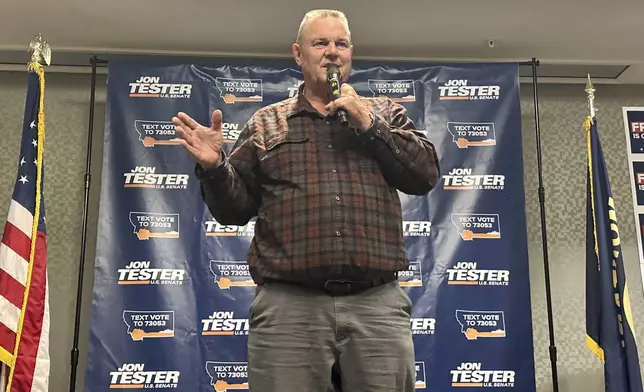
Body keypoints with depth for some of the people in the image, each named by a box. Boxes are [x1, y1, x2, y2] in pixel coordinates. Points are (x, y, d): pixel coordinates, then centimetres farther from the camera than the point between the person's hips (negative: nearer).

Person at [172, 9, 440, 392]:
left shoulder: (385, 113, 18)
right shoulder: (265, 123, 16)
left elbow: (426, 174, 6)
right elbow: (236, 206, 12)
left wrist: (368, 125, -2)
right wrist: (214, 166, -8)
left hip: (378, 304, 1)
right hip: (288, 306, 0)